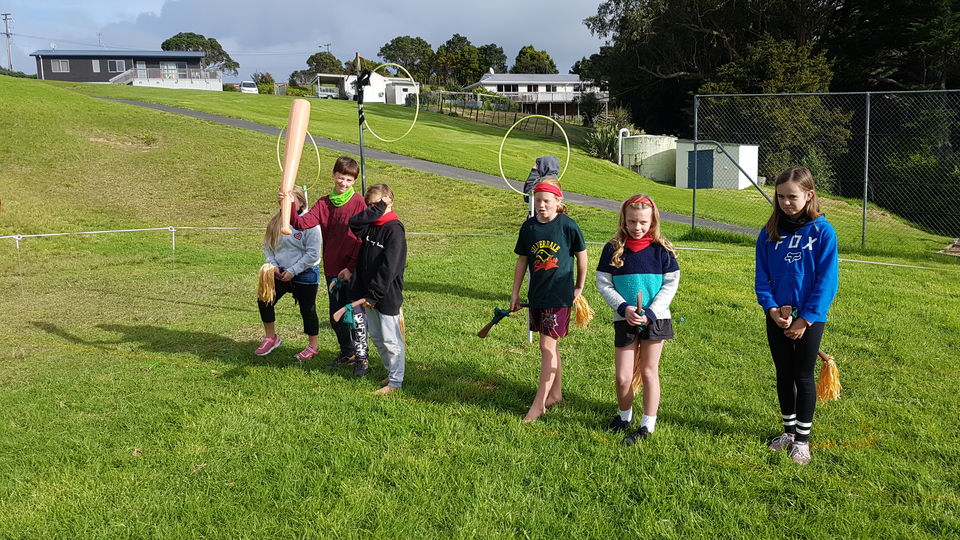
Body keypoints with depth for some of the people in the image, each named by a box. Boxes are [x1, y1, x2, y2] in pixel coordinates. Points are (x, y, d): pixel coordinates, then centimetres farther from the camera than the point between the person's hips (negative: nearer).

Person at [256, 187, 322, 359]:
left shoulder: (309, 223, -18)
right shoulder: (276, 222, 2)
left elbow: (313, 253, -19)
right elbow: (267, 245, 11)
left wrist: (292, 271, -18)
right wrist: (273, 265, -5)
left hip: (305, 275, -6)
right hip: (280, 273, 6)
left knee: (307, 310, 5)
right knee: (264, 301, 6)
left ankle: (312, 347, 23)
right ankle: (271, 338, 26)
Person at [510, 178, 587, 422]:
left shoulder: (567, 226, -10)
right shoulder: (529, 227, 2)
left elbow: (581, 256, 3)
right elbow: (522, 261, 11)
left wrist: (579, 287, 9)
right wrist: (514, 294, 11)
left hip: (559, 296, -5)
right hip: (536, 295, 5)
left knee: (547, 347, -6)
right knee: (550, 347, 16)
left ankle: (539, 403, 0)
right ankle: (556, 393, 30)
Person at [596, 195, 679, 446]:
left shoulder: (661, 250, -3)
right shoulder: (613, 249, -2)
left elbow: (670, 284, -3)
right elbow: (603, 284, -2)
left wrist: (650, 313, -14)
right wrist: (624, 308, -16)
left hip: (655, 319, -1)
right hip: (624, 320, 1)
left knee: (649, 372, 8)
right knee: (623, 376, 2)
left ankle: (648, 425, 19)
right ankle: (624, 416, 29)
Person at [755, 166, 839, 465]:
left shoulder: (822, 231, -10)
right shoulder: (770, 232, 0)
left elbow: (827, 280, -11)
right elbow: (762, 276, 2)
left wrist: (806, 318, -15)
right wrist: (771, 308, -12)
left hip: (809, 318, -3)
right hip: (777, 316, 3)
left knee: (803, 376, 6)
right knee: (783, 374, 13)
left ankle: (802, 438, 19)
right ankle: (789, 430, 29)